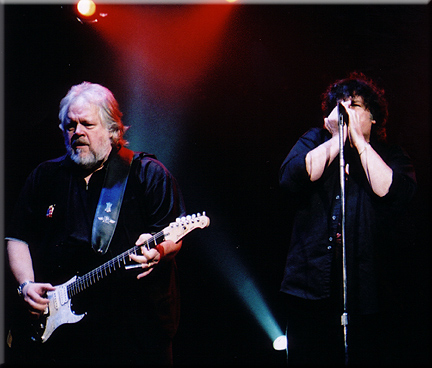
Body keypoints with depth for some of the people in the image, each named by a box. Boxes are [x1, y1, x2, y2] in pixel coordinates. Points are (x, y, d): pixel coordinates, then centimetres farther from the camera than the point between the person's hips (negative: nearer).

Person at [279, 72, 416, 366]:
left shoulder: (390, 155, 8)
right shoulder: (314, 141, 11)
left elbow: (395, 192, -15)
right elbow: (291, 177, -9)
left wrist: (358, 140, -11)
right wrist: (337, 139, -8)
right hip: (311, 288, 1)